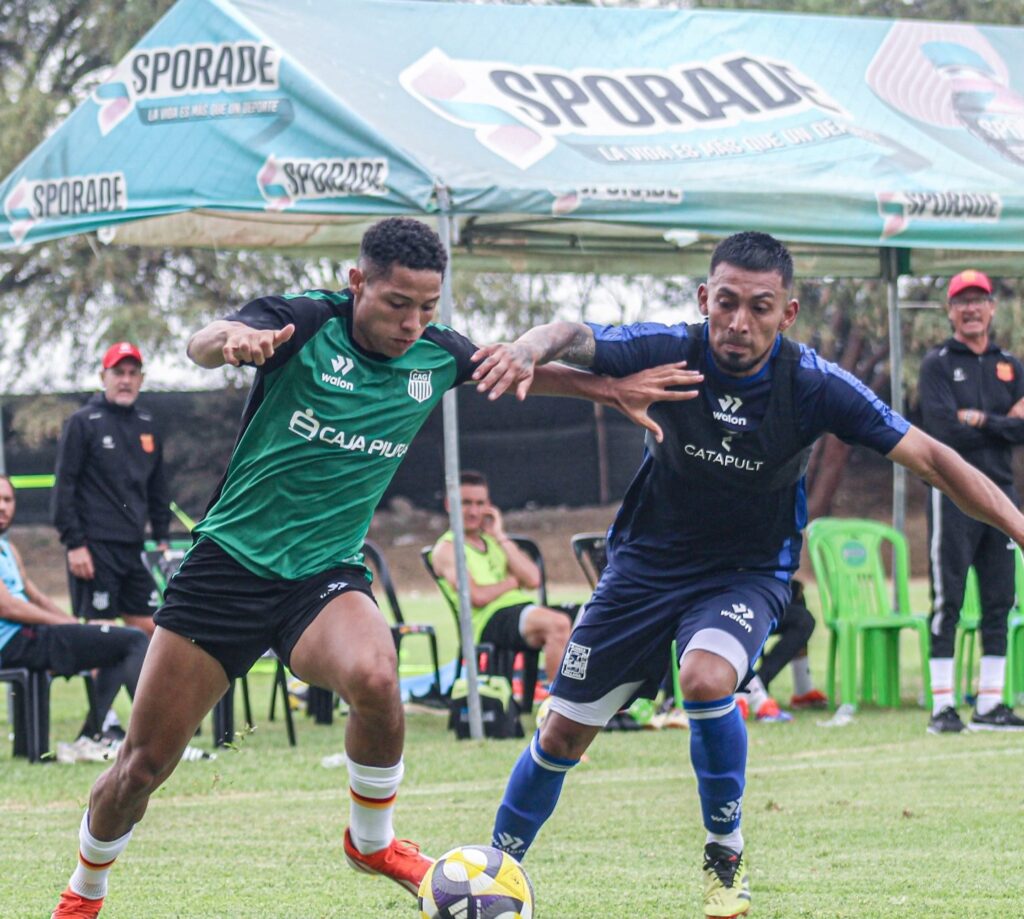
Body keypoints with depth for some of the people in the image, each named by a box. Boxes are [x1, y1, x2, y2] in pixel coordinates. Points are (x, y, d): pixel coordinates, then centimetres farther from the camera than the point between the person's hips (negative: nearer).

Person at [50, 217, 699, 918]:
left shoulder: (436, 355, 1)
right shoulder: (305, 323, -13)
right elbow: (204, 344, -32)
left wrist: (612, 390, 11)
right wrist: (232, 341, -56)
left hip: (326, 573, 2)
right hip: (228, 563, -2)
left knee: (374, 678, -32)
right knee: (144, 765, -1)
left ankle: (373, 842, -5)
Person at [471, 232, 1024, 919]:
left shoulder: (814, 385, -20)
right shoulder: (671, 353, -19)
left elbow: (931, 459, -18)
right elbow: (574, 339, -34)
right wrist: (530, 348, -59)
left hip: (747, 573, -2)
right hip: (647, 562, 2)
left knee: (707, 678, -33)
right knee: (564, 733, 4)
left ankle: (727, 855, -10)